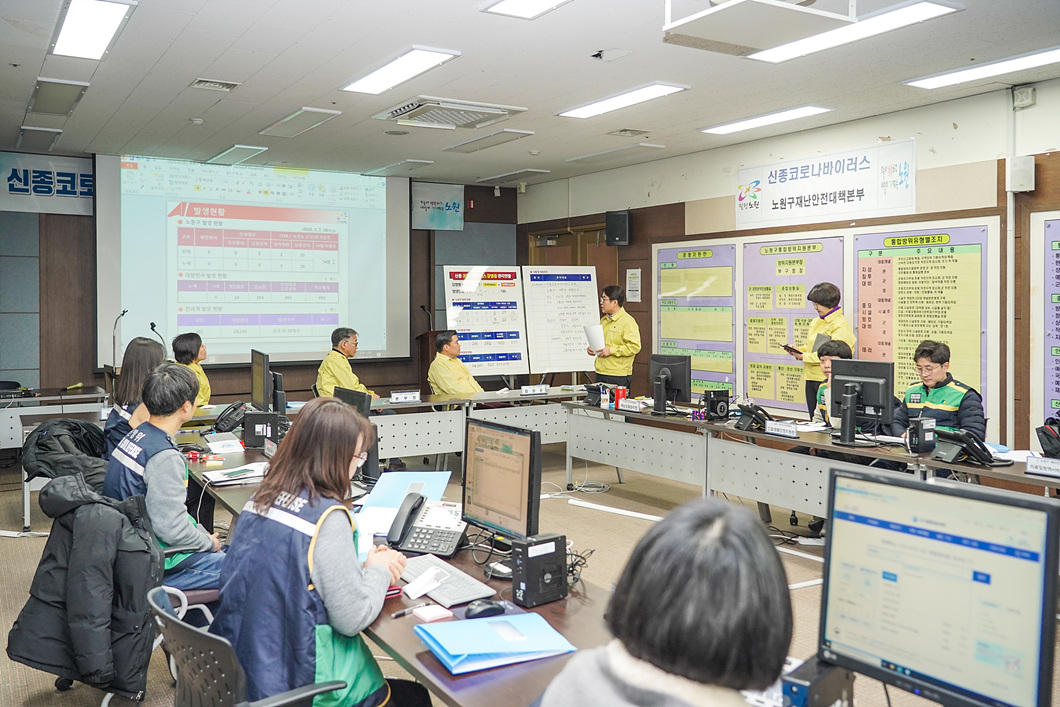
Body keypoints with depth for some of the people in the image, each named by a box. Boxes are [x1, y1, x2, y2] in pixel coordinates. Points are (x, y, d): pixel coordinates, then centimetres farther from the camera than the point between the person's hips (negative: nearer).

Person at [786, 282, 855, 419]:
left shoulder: (840, 325, -11)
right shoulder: (816, 322, 17)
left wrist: (805, 357, -19)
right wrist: (797, 351, 2)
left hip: (826, 379, -8)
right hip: (811, 377, 8)